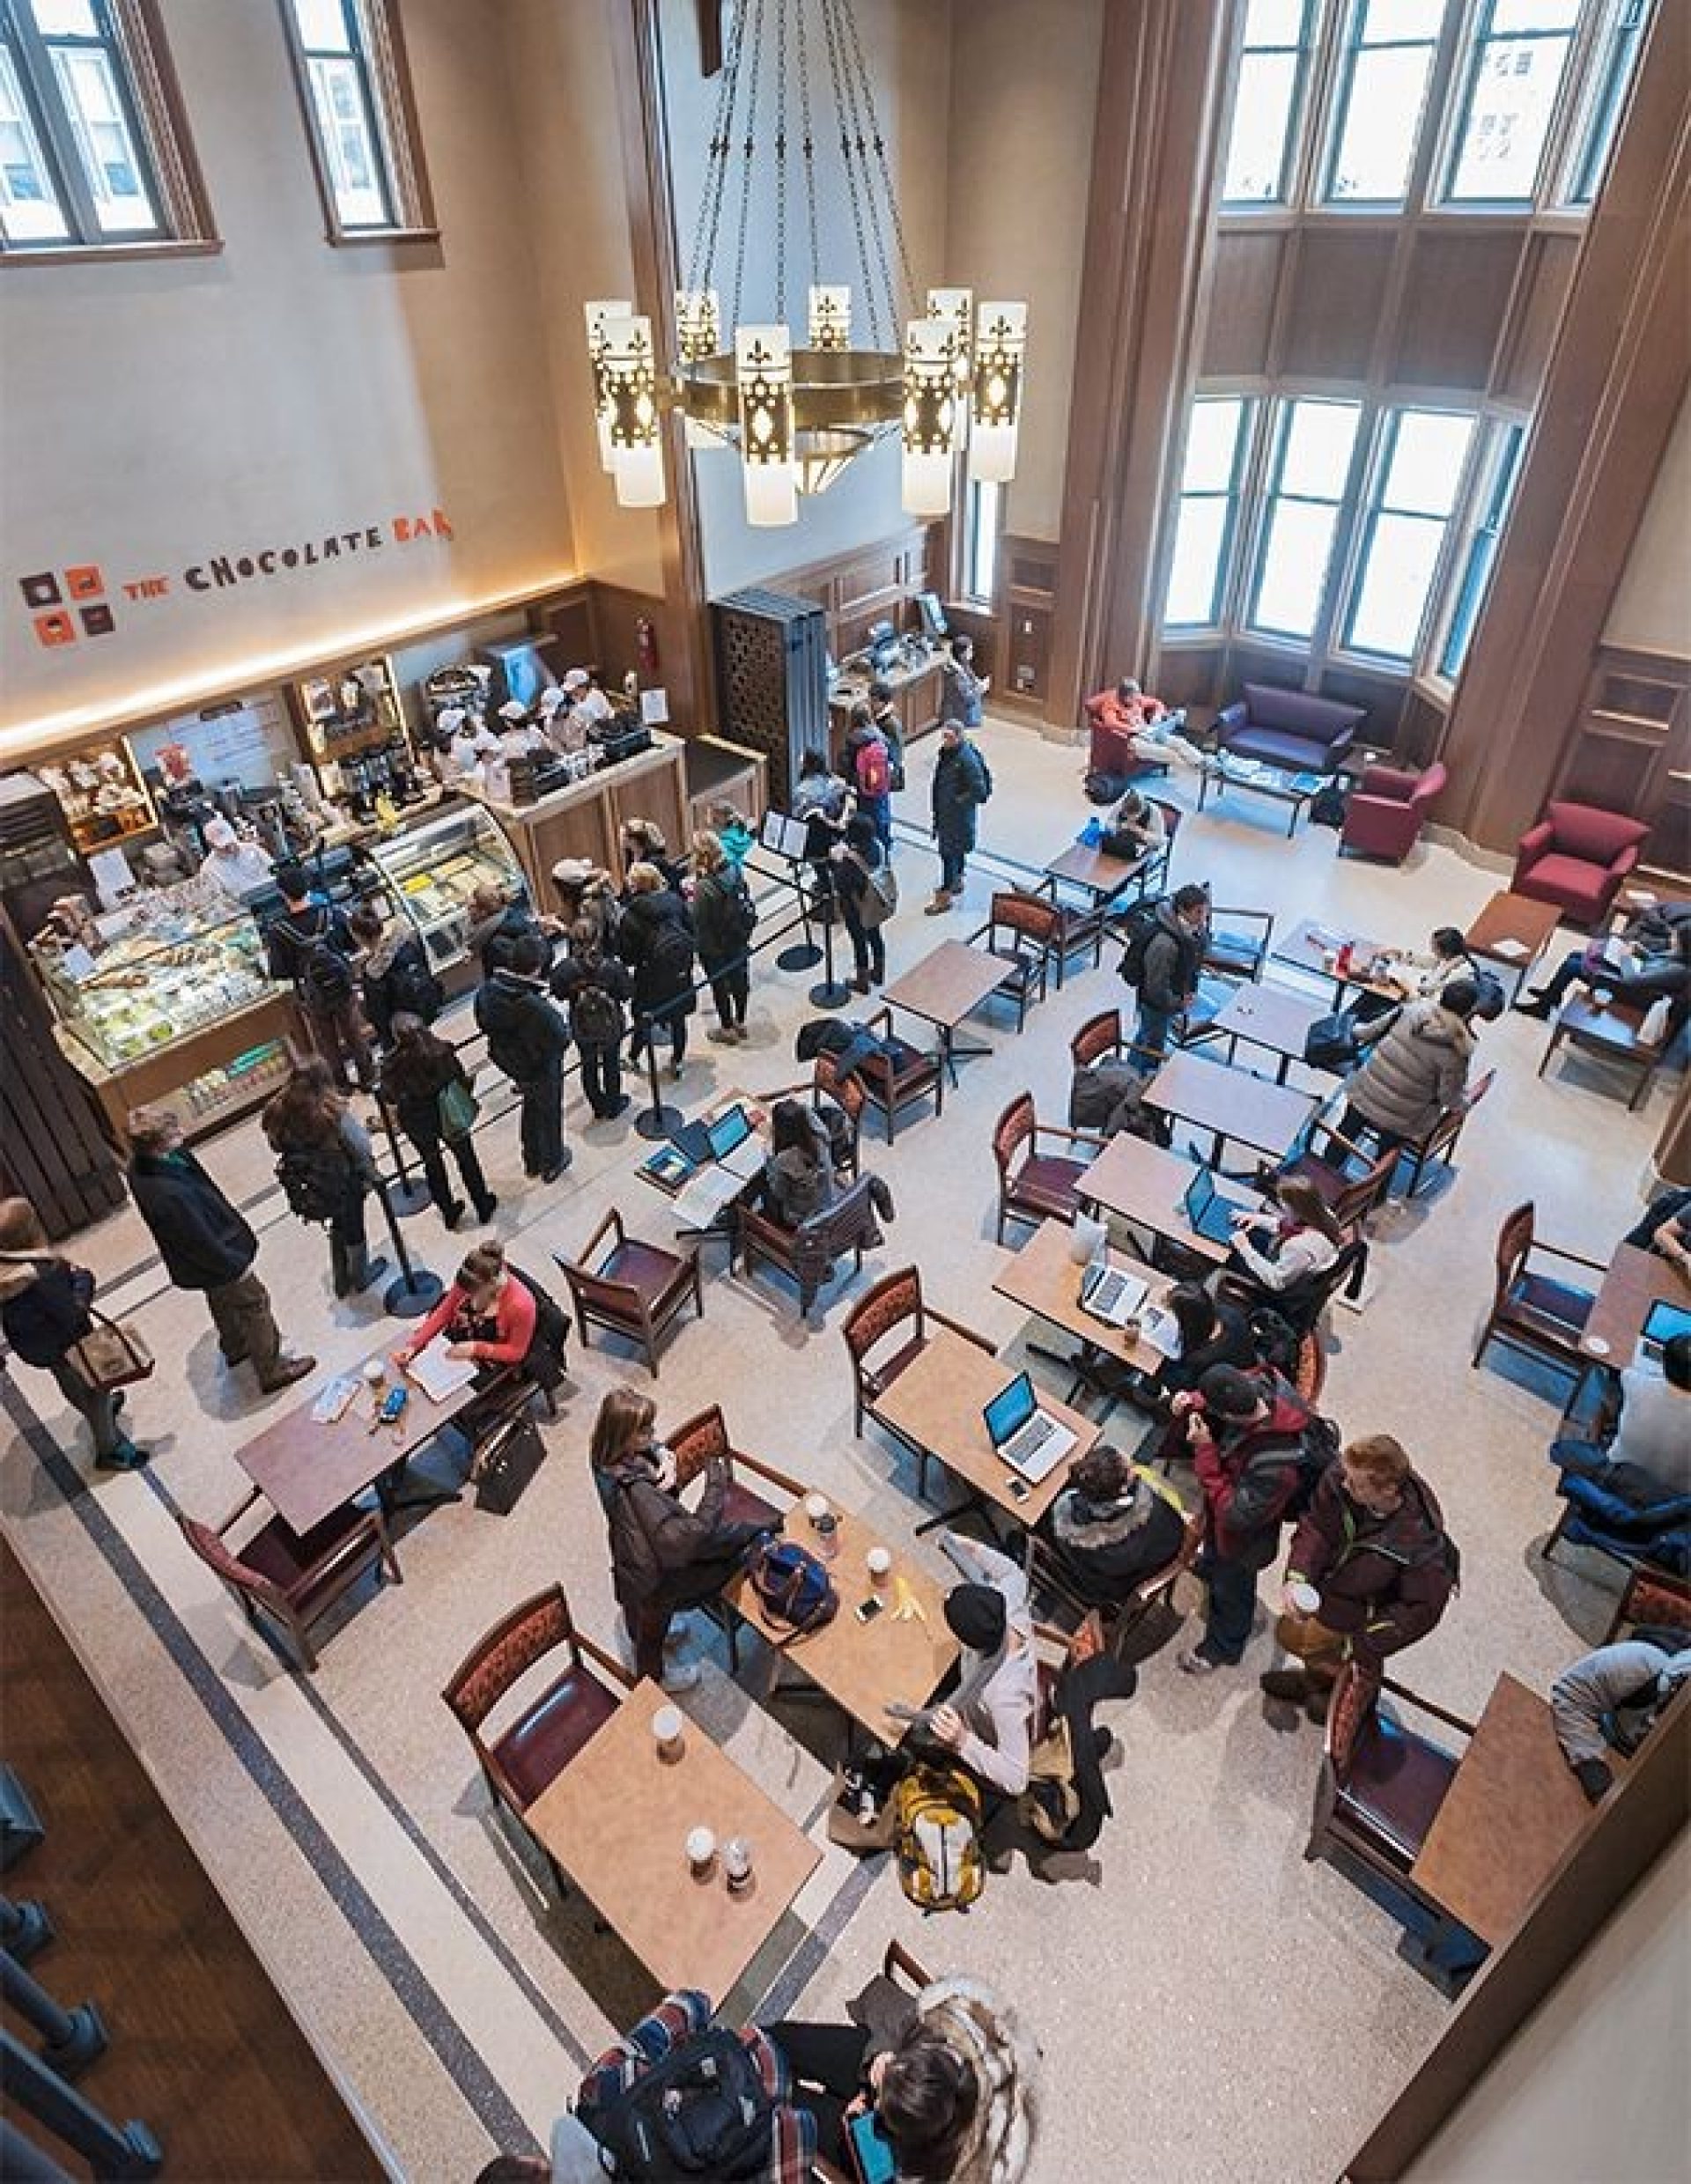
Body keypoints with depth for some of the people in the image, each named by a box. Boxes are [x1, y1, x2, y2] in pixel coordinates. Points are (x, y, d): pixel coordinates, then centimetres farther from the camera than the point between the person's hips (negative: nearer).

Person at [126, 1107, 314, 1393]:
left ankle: (235, 1348, 58)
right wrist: (236, 1265, -15)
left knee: (222, 1301, 32)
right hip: (215, 1261, -9)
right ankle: (272, 1370, 32)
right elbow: (202, 1243, -30)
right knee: (253, 1304, 13)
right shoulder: (166, 1196, -43)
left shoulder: (141, 1166, -15)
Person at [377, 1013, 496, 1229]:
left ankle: (449, 1212, 40)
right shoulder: (441, 1050, -21)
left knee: (432, 1163, 25)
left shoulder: (391, 1064, -18)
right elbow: (463, 1081, -15)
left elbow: (389, 1097, -9)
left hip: (415, 1122, 1)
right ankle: (484, 1207, 34)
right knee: (466, 1158, 22)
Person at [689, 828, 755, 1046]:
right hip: (740, 939, 6)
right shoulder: (734, 872, -10)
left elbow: (700, 924, -23)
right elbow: (747, 903, 3)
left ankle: (727, 1029, 29)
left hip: (715, 947, -6)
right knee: (739, 979, 21)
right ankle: (740, 1023, 40)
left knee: (720, 986, 13)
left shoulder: (705, 887, -29)